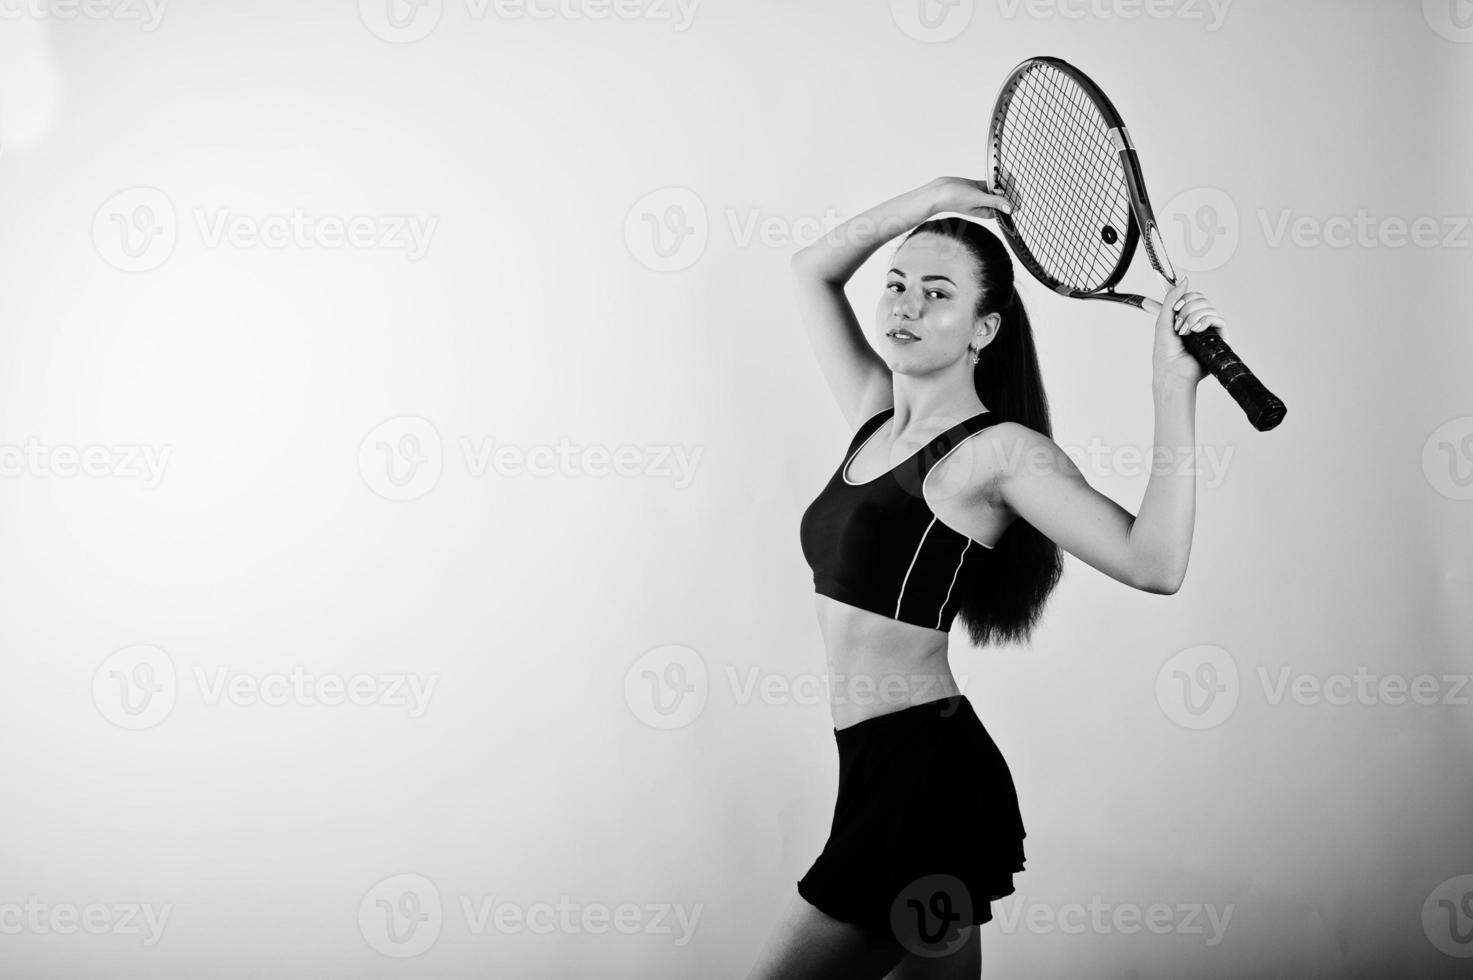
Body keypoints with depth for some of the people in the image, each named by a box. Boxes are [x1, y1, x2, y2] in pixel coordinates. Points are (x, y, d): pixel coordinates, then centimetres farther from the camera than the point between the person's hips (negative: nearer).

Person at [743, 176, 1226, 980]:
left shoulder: (998, 450, -12)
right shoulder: (877, 412, 10)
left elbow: (1154, 564, -23)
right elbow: (811, 271, 20)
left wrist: (1174, 392, -27)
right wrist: (934, 198, 11)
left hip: (927, 773, -8)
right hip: (879, 766, 8)